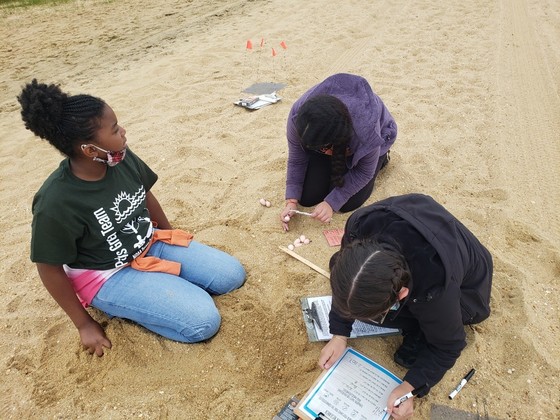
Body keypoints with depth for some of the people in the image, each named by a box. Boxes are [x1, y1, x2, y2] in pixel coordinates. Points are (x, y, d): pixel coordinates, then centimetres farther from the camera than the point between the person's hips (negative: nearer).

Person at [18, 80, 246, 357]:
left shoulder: (123, 159, -14)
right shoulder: (55, 203, -29)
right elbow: (49, 268, -15)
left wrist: (173, 240, 17)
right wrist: (84, 325, -7)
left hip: (151, 245, 6)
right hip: (109, 276, -6)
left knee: (232, 275, 1)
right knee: (204, 321, -16)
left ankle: (168, 282, 10)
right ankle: (122, 307, 3)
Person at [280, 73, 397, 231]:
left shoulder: (367, 129, -43)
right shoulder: (298, 116, -36)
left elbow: (364, 172, -25)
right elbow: (296, 160, -19)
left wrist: (331, 202, -29)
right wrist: (292, 200, -25)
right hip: (324, 137, 3)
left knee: (347, 203, -14)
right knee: (307, 197, -9)